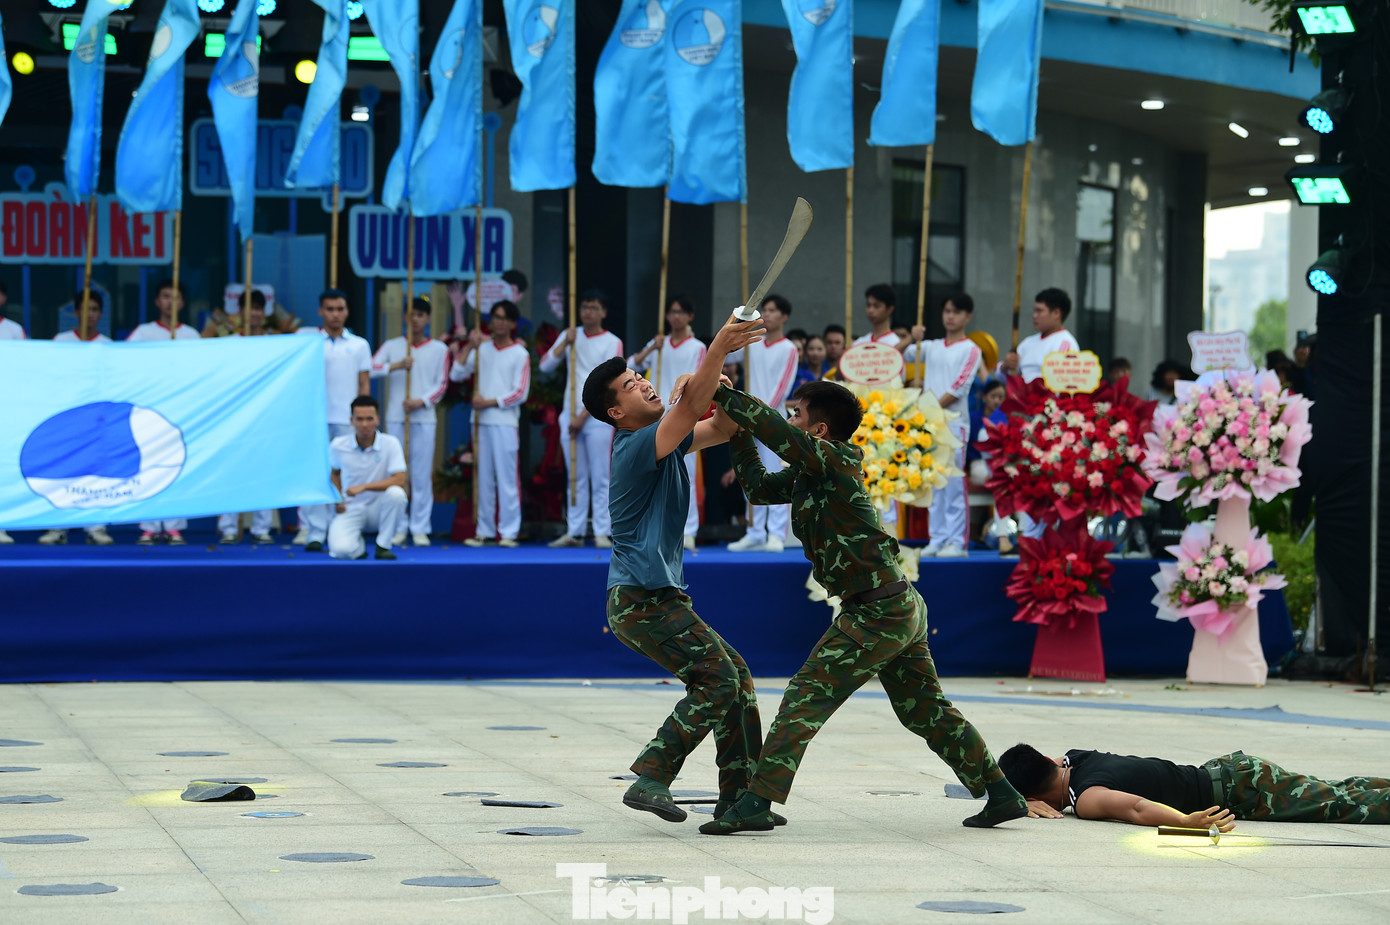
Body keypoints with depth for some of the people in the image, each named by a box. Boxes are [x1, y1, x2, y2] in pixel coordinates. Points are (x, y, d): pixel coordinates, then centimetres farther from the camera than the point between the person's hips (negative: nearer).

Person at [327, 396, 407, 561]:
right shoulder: (338, 445, -5)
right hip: (351, 510, 0)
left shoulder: (390, 443, -12)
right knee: (340, 550, -30)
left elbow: (400, 480, -21)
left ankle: (383, 546, -13)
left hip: (379, 508, 0)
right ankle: (359, 545, 11)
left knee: (395, 493, -36)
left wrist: (364, 487, -29)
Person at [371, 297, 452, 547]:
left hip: (424, 418, -1)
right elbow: (370, 369, -3)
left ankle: (420, 529, 2)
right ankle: (398, 528, 5)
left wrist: (422, 401, -11)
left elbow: (442, 384, 4)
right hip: (395, 418, 1)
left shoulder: (439, 349, 8)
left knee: (422, 475, -2)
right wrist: (397, 365, -17)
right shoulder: (392, 346, 9)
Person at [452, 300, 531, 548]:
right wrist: (469, 347, -4)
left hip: (505, 422, -4)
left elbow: (520, 393, -5)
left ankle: (508, 532, -6)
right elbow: (456, 375, 5)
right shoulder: (482, 349, 13)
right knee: (484, 478, 5)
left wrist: (488, 402, -8)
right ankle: (485, 531, 9)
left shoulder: (520, 354, 1)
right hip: (482, 422, 4)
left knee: (507, 477, -7)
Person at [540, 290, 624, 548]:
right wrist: (565, 343, -11)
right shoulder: (570, 336, 11)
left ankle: (602, 533, -4)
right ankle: (574, 532, 8)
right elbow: (545, 366, 2)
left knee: (600, 478, -5)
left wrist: (583, 416, -12)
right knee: (576, 478, 6)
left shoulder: (612, 343, -2)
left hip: (598, 418, -4)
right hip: (570, 415, 4)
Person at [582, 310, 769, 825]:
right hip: (643, 600, -10)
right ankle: (650, 777, -14)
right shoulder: (638, 447, -15)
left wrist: (719, 383, 0)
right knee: (718, 679, -14)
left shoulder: (665, 439, 14)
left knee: (735, 674, 11)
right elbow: (690, 407, -30)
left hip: (657, 597, 10)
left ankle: (739, 795, 12)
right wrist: (718, 350, -37)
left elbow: (723, 430, 19)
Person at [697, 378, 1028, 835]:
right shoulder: (808, 475, 13)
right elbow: (761, 487, 25)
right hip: (903, 608, 10)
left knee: (806, 696, -10)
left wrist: (720, 394, -14)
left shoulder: (832, 459, -13)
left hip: (878, 612, -10)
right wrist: (737, 434, 19)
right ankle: (1003, 796, 21)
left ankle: (757, 803, -13)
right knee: (926, 711, 17)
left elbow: (774, 428, -23)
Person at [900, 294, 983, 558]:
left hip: (954, 422, -5)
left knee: (954, 482, -7)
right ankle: (937, 539, 9)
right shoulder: (931, 347, 15)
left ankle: (958, 542, -7)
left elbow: (959, 387, -9)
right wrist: (911, 339, -4)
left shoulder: (971, 349, 0)